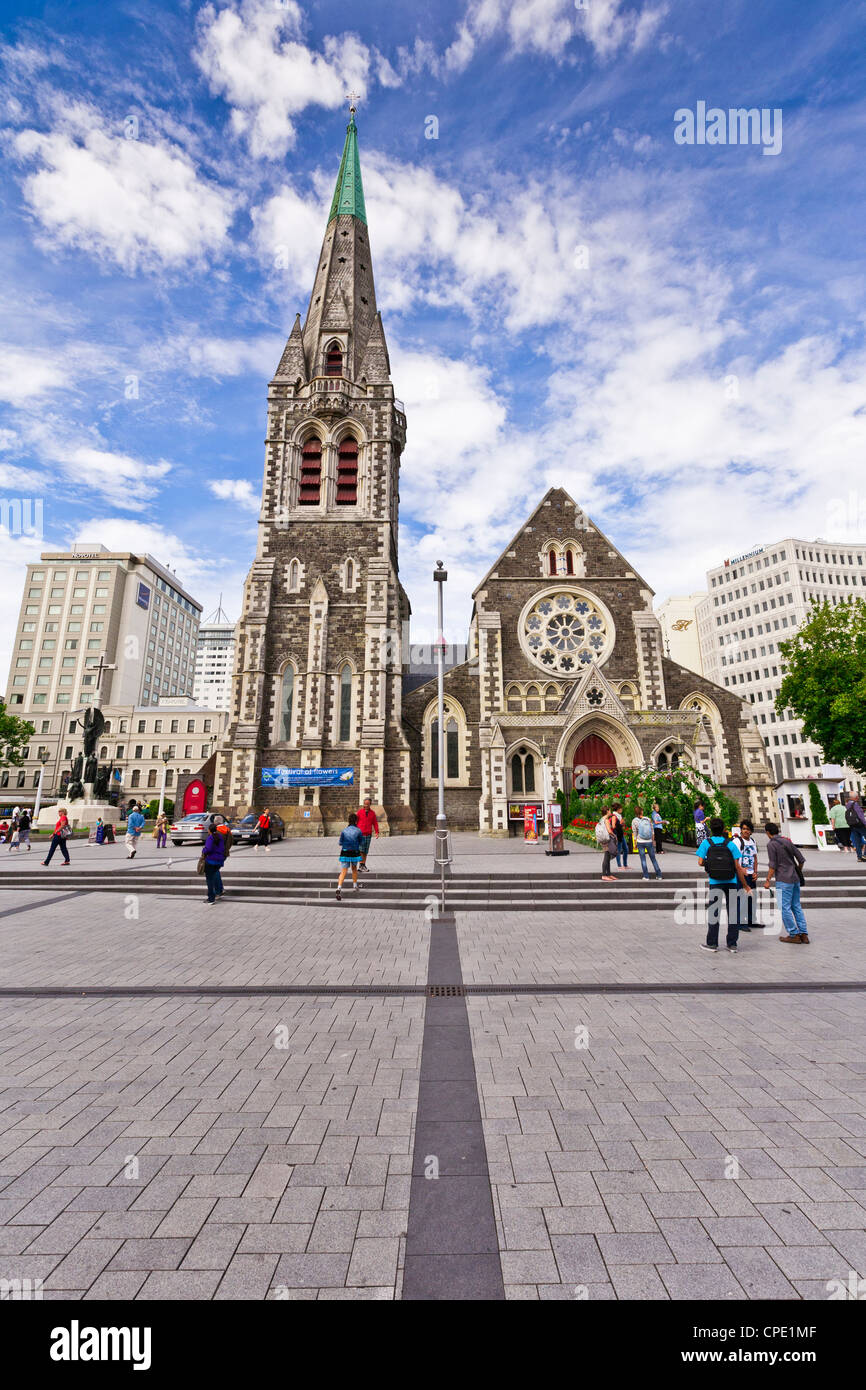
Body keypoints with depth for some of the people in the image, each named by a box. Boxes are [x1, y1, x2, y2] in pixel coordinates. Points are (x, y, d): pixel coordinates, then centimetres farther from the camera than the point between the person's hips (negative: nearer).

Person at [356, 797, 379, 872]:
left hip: (368, 834, 2)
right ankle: (360, 864, -3)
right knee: (361, 850, -10)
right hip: (361, 833, -2)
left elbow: (375, 823, 7)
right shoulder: (360, 812, -1)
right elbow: (356, 822, 2)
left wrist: (377, 832, -3)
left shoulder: (372, 813, 5)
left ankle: (363, 865, 15)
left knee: (366, 851, 7)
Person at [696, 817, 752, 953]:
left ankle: (712, 943, 13)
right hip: (731, 882, 1)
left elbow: (700, 862, -8)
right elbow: (737, 866, -4)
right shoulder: (731, 844, -1)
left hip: (715, 882, -1)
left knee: (713, 912, 7)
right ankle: (732, 944, 16)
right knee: (733, 912, 10)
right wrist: (745, 885, 3)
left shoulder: (706, 842, -2)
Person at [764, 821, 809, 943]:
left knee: (785, 908, 0)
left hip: (783, 880, -8)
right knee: (796, 906, 15)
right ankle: (804, 934, 16)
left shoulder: (771, 844, -10)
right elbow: (801, 859, 12)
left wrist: (767, 880, -7)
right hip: (795, 879, 8)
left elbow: (773, 865, -13)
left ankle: (794, 935, 4)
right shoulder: (787, 841, 10)